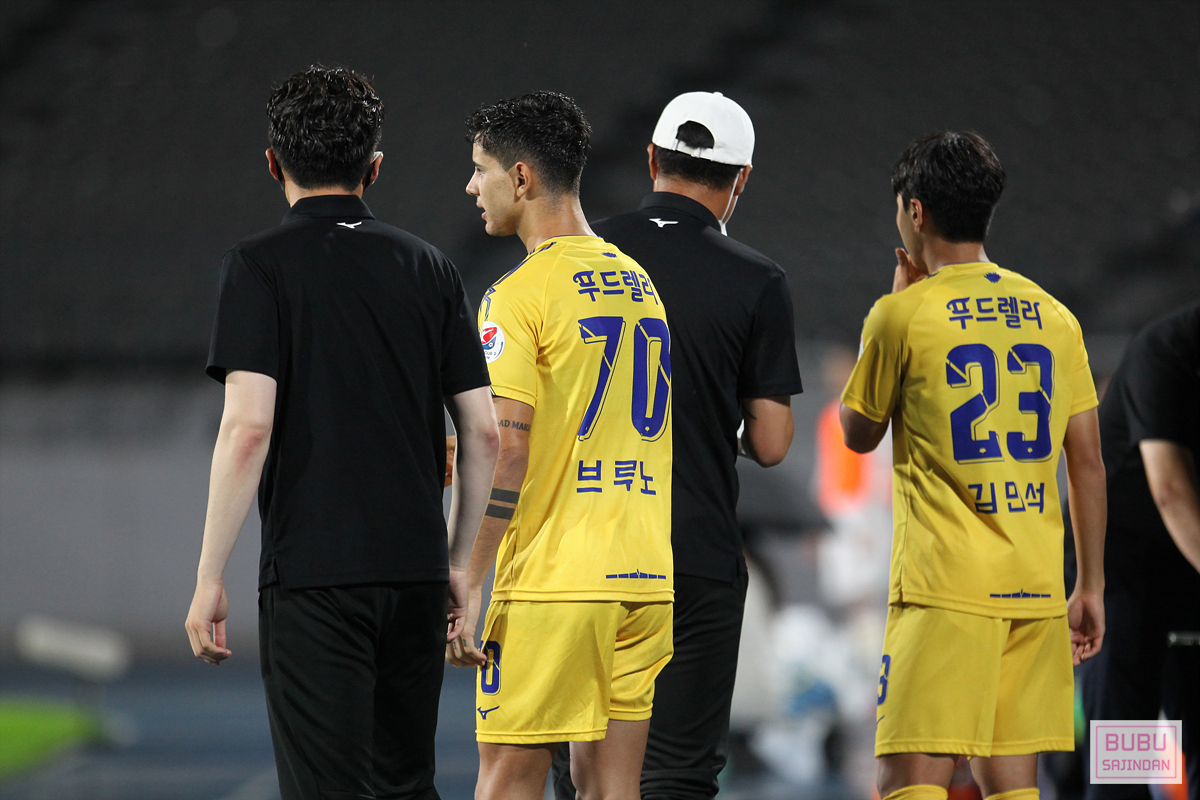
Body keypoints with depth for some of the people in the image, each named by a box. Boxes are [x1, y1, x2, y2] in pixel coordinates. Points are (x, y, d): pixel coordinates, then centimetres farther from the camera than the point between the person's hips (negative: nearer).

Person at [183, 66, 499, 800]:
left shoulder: (261, 267, -4)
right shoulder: (429, 270, 10)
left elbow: (248, 426, -14)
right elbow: (484, 432, 8)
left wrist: (209, 578, -10)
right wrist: (459, 563, 19)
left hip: (312, 573, -5)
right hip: (415, 572, 5)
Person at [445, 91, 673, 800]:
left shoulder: (520, 295, -8)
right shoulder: (641, 284, 16)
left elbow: (506, 451, -14)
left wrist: (470, 587, -12)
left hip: (553, 581, -7)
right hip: (649, 578, 7)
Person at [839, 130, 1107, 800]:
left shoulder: (904, 315, -4)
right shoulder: (1053, 316, 10)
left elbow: (859, 435, 11)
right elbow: (1088, 461, 11)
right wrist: (1091, 587, 18)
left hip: (945, 590, -5)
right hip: (1037, 592, 5)